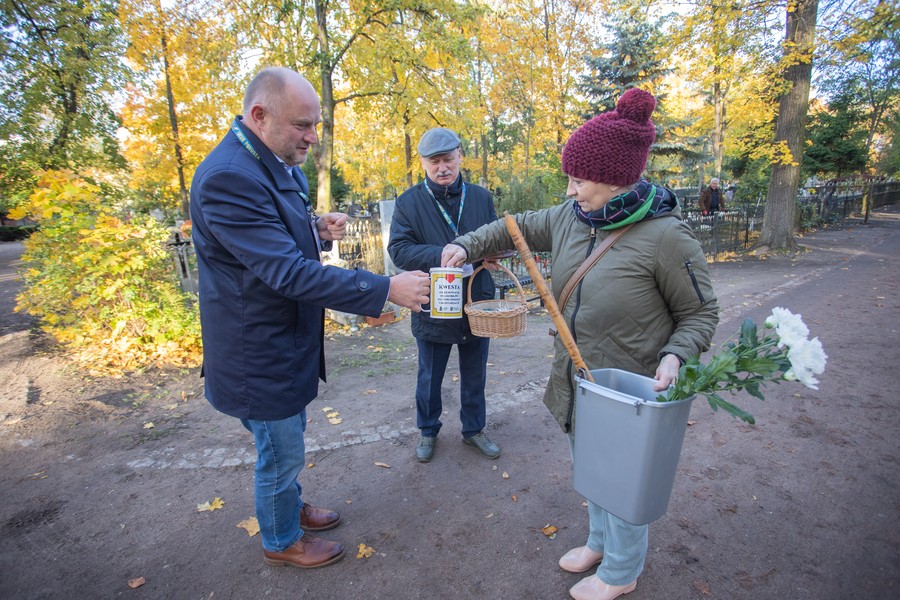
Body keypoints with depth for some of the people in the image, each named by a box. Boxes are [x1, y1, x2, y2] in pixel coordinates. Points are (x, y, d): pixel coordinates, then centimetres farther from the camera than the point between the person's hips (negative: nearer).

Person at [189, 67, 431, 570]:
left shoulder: (281, 164, 5)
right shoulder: (227, 177, -27)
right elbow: (286, 271, -33)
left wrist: (318, 229, -6)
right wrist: (386, 289, -34)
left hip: (288, 336, 9)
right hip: (260, 352, -9)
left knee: (288, 443, 28)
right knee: (281, 454, 13)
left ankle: (290, 507, 53)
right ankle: (281, 541, 40)